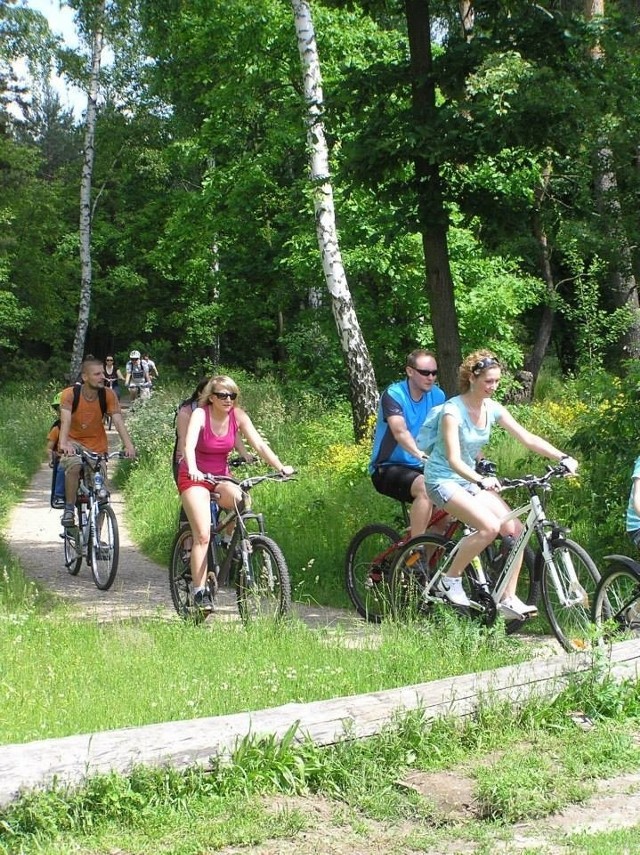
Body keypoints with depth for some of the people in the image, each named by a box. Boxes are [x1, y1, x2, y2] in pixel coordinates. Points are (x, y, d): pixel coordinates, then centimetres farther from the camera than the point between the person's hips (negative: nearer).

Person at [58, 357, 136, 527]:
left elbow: (118, 420, -20)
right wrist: (63, 443, -49)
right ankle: (69, 509, -20)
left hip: (97, 445, 2)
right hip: (73, 441, -2)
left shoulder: (108, 395, -12)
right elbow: (65, 420, -31)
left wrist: (129, 446, -35)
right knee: (74, 466, -35)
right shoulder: (69, 394, -18)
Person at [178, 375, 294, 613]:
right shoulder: (200, 414, -19)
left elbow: (259, 444, -12)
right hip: (195, 477, -4)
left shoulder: (238, 416, -7)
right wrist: (192, 469, -53)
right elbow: (189, 444, -35)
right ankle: (199, 591, -13)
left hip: (221, 476, 4)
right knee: (202, 535, -17)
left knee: (241, 500, -28)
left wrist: (280, 467, -26)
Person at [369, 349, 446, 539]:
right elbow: (400, 431, -32)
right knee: (425, 487, -32)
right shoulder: (393, 395, -16)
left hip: (416, 467, 6)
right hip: (388, 468, -6)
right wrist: (421, 455, -50)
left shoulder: (437, 395, 2)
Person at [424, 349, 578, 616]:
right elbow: (453, 459, -28)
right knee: (490, 526, -28)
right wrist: (481, 481, -45)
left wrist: (563, 457, -16)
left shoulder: (492, 409, 0)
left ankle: (509, 599, -4)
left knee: (515, 529, -11)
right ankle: (450, 580, -10)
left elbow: (528, 438, -3)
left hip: (471, 479, 7)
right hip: (444, 479, -7)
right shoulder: (453, 410, -20)